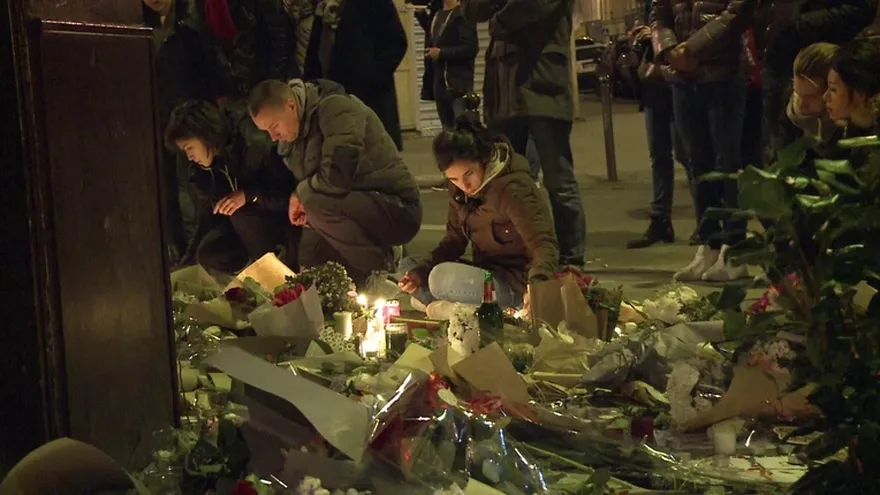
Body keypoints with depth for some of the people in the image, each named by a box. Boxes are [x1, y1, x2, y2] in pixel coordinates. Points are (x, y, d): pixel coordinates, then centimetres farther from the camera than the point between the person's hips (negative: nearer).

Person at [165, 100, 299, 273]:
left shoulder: (254, 144, -24)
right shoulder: (199, 168, -3)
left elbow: (289, 192, -23)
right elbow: (207, 218, 5)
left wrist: (248, 195, -35)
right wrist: (187, 262, 4)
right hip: (243, 222, 6)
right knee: (208, 255, -16)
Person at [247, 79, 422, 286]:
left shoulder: (336, 108, -19)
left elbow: (337, 176, -31)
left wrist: (301, 193, -13)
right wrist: (303, 210, -7)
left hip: (399, 209, -9)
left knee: (316, 200, -31)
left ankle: (378, 273, -14)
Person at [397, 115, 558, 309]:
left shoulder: (512, 189, -22)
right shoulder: (458, 188, 1)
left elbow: (545, 245, -29)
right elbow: (454, 240, 9)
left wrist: (536, 285, -50)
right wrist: (421, 271, -8)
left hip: (515, 284, -8)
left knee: (444, 278, -31)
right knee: (407, 267, 5)